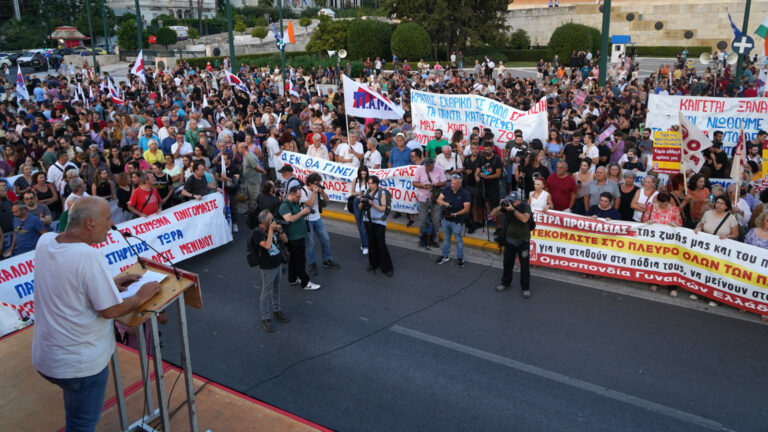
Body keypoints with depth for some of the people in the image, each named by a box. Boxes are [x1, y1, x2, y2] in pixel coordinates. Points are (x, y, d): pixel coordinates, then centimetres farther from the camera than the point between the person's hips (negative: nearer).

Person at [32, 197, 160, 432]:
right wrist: (140, 296, -7)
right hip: (80, 364, -7)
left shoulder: (44, 242, -4)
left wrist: (111, 282, 10)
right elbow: (110, 310, -23)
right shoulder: (88, 256, -29)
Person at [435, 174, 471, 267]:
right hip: (446, 219, 4)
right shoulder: (446, 189, -3)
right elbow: (438, 200, -3)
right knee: (446, 238, 19)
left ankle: (460, 258, 22)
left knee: (459, 240, 7)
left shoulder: (465, 193, -14)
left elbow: (466, 209, -15)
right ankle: (445, 256, 34)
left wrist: (455, 214, -23)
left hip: (457, 221, -4)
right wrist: (445, 203, -24)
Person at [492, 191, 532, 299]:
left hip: (523, 241, -4)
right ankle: (505, 283, 33)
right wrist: (500, 206, -25)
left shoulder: (525, 207, -15)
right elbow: (492, 214, -9)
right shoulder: (506, 205, -7)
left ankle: (525, 288, 13)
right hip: (509, 240, 4)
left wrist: (513, 209, -37)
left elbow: (524, 219, -33)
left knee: (525, 265, 2)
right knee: (507, 262, 15)